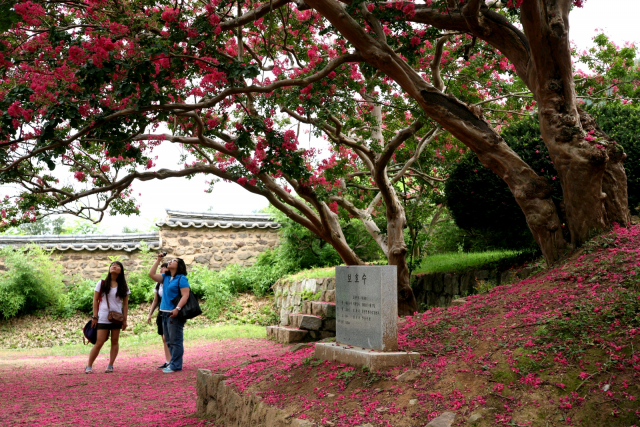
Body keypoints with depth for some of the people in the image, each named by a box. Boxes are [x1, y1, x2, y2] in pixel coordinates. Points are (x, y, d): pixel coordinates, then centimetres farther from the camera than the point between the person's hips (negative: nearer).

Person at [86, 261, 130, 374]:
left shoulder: (123, 286, 4)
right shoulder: (101, 283, 0)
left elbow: (125, 304, 6)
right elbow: (95, 300, 2)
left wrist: (125, 320, 2)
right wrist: (95, 317, -3)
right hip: (103, 318, -2)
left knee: (115, 341, 4)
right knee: (99, 343, -4)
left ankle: (110, 366, 14)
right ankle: (89, 366, 8)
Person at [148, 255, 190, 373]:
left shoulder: (182, 279, -8)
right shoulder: (165, 277, 16)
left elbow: (185, 295, -16)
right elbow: (151, 274, 12)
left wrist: (177, 309, -26)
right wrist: (158, 260, 10)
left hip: (175, 314, -9)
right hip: (165, 313, 9)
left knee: (175, 341, -5)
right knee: (169, 341, 13)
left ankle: (175, 366, -1)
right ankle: (173, 363, 20)